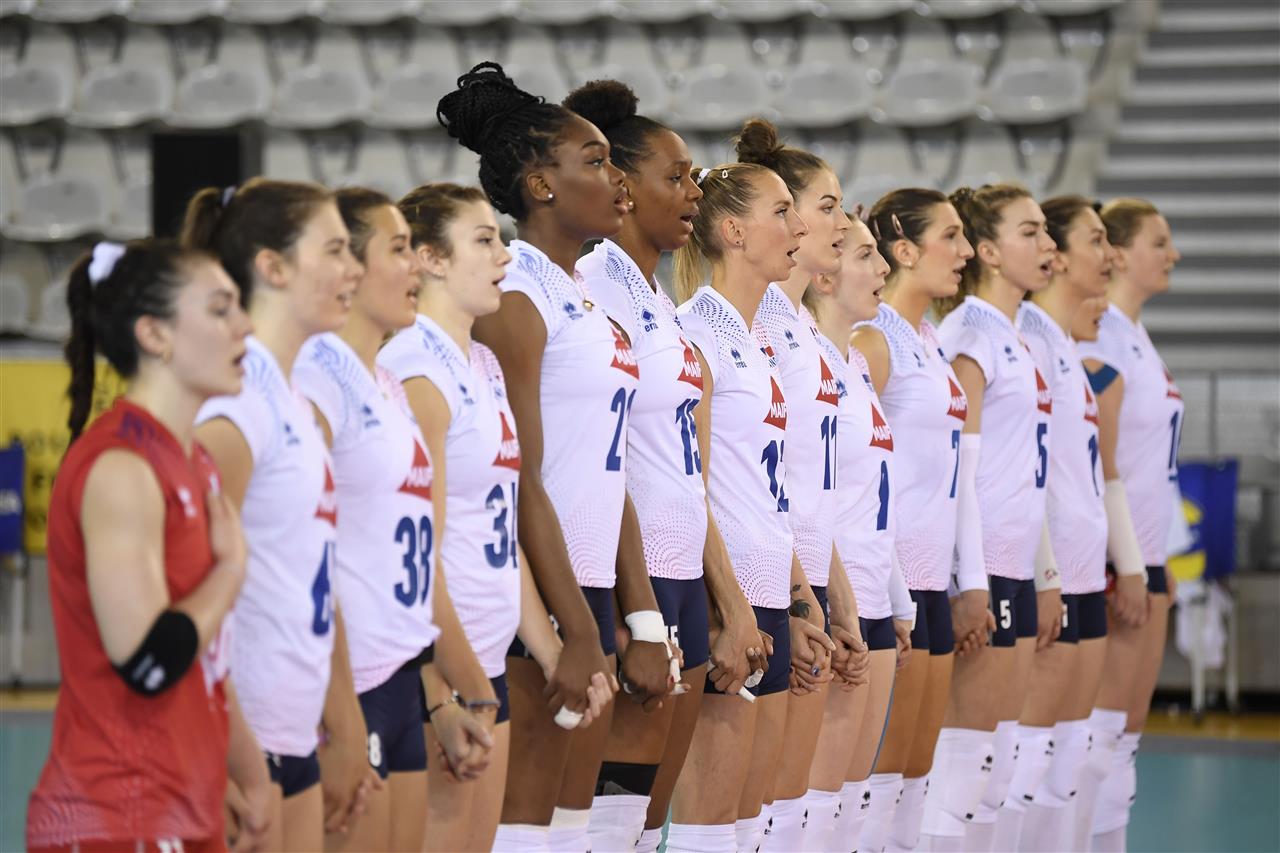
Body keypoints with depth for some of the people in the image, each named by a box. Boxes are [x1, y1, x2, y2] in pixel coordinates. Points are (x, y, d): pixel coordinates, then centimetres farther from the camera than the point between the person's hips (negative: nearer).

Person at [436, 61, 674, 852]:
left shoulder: (588, 302, 15)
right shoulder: (515, 297, -11)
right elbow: (519, 482, -16)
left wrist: (642, 621, 12)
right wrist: (577, 632, -18)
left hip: (587, 586, 9)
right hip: (534, 599, -9)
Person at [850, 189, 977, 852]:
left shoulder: (928, 342, 16)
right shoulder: (874, 339, -10)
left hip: (930, 579, 9)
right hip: (891, 575, -9)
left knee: (916, 772, 9)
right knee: (882, 771, -7)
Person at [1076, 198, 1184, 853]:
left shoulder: (1135, 336, 16)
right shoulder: (1102, 337, -13)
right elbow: (1100, 466, -18)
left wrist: (1155, 565, 16)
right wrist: (1128, 567, -19)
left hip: (1143, 553, 10)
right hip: (1110, 555, -10)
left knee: (1129, 729, 10)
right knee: (1104, 730, -8)